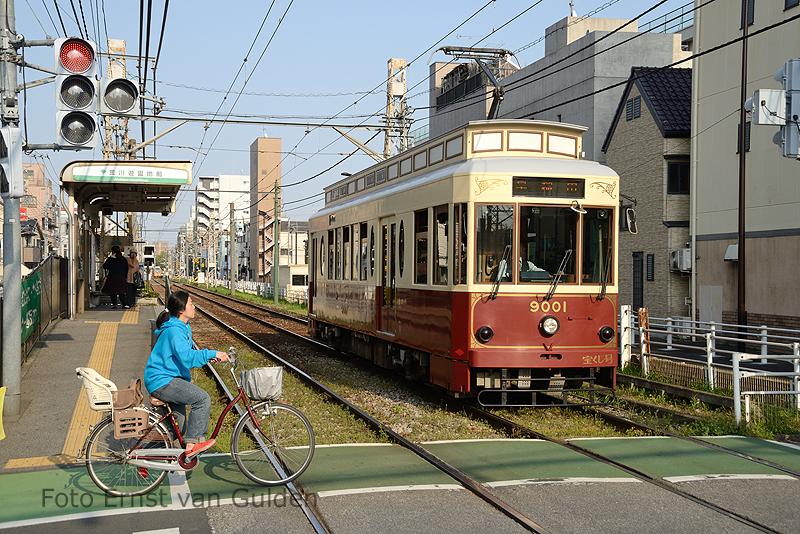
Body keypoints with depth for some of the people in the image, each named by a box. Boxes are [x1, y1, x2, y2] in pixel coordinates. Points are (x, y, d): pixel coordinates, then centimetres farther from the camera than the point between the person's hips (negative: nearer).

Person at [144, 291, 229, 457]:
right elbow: (187, 358, -31)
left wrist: (209, 357, 6)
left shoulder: (183, 327, 11)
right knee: (203, 399, -19)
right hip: (161, 382, -11)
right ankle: (193, 443, -12)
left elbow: (185, 354, 20)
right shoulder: (174, 330, -22)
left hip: (168, 378, 11)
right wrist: (212, 354, -27)